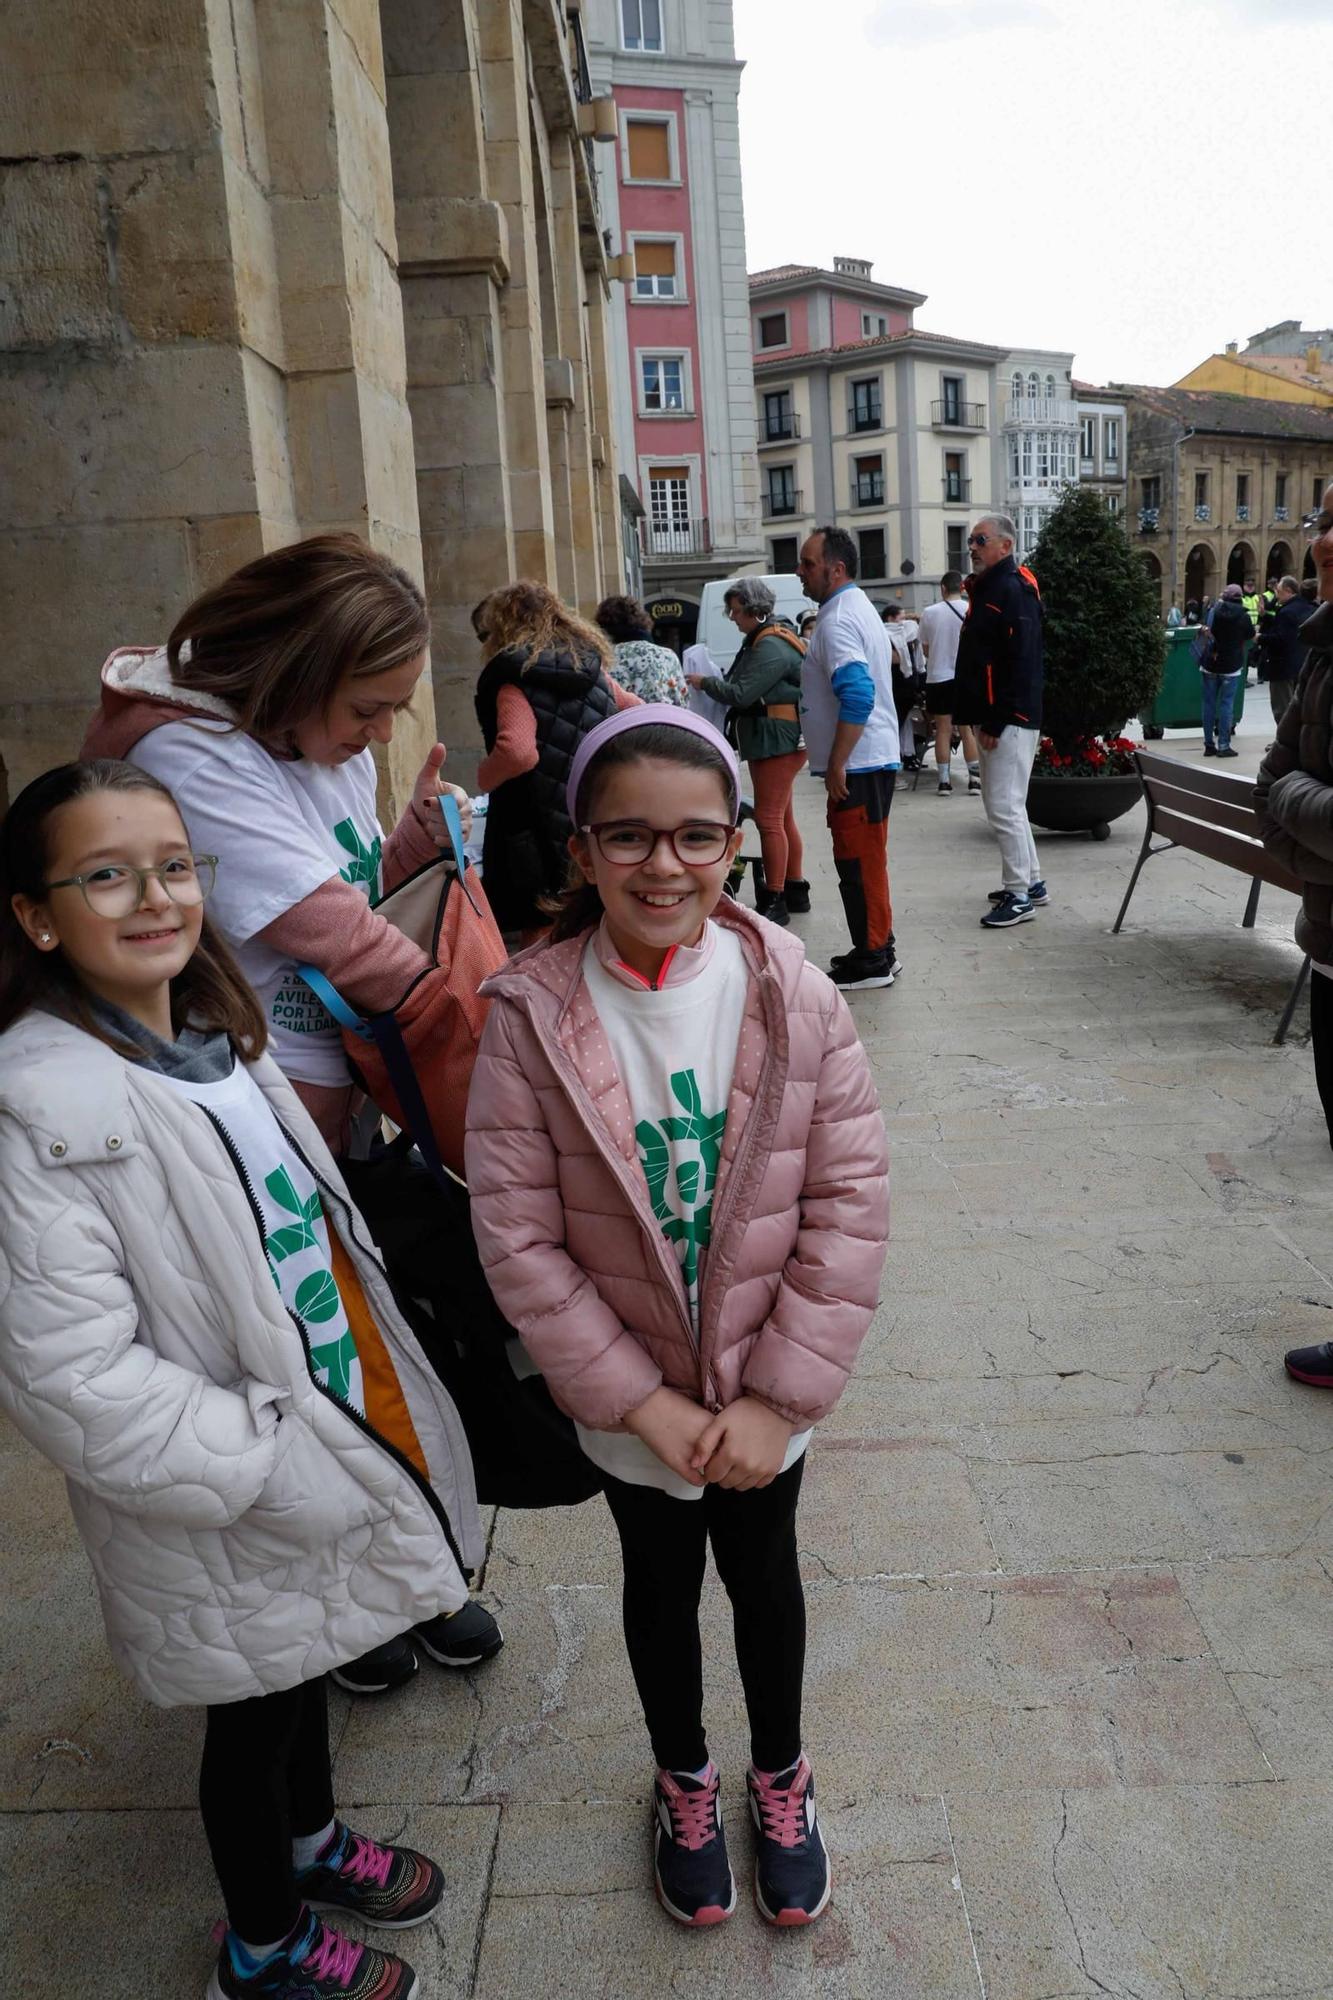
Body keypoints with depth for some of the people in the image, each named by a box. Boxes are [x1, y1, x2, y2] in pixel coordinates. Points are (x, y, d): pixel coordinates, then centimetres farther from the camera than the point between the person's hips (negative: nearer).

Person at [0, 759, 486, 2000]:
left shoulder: (215, 1040, -1)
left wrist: (381, 1417, 9)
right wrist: (277, 1464, -23)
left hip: (342, 1440, 7)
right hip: (228, 1517, -6)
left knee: (307, 1667, 28)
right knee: (253, 1717, 18)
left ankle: (312, 1840, 57)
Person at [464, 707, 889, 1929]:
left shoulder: (794, 994, -17)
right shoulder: (531, 1014, -19)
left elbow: (851, 1203, -13)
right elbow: (518, 1237, -16)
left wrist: (776, 1396, -15)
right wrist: (646, 1402, -15)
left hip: (769, 1400, 1)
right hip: (628, 1403, 0)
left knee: (765, 1578, 24)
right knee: (661, 1586, 24)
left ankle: (781, 1775, 53)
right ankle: (684, 1779, 53)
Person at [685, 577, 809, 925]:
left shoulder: (771, 647, -17)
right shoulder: (760, 641, 17)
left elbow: (742, 694, -20)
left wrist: (705, 683, -7)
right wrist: (715, 682, 2)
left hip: (778, 742, -11)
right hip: (770, 742, 11)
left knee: (769, 819, -10)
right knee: (783, 818, 16)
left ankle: (775, 901, -7)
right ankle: (795, 890, 26)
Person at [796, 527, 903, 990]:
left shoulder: (836, 621, -16)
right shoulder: (860, 607, 17)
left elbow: (858, 696, -28)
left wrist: (836, 764, -23)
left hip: (856, 763, -10)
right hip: (875, 757, 10)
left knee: (857, 861, -4)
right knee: (864, 857, 16)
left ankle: (872, 960, 3)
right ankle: (877, 948, 24)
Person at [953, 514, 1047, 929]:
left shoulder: (1013, 590, -14)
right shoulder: (987, 588, 18)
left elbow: (1020, 663, -21)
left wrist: (995, 722, -22)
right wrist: (982, 718, 15)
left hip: (1008, 719, -11)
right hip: (991, 717, 11)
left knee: (1004, 807, -9)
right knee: (1000, 802, 16)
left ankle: (1019, 896, -2)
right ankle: (1031, 883, 26)